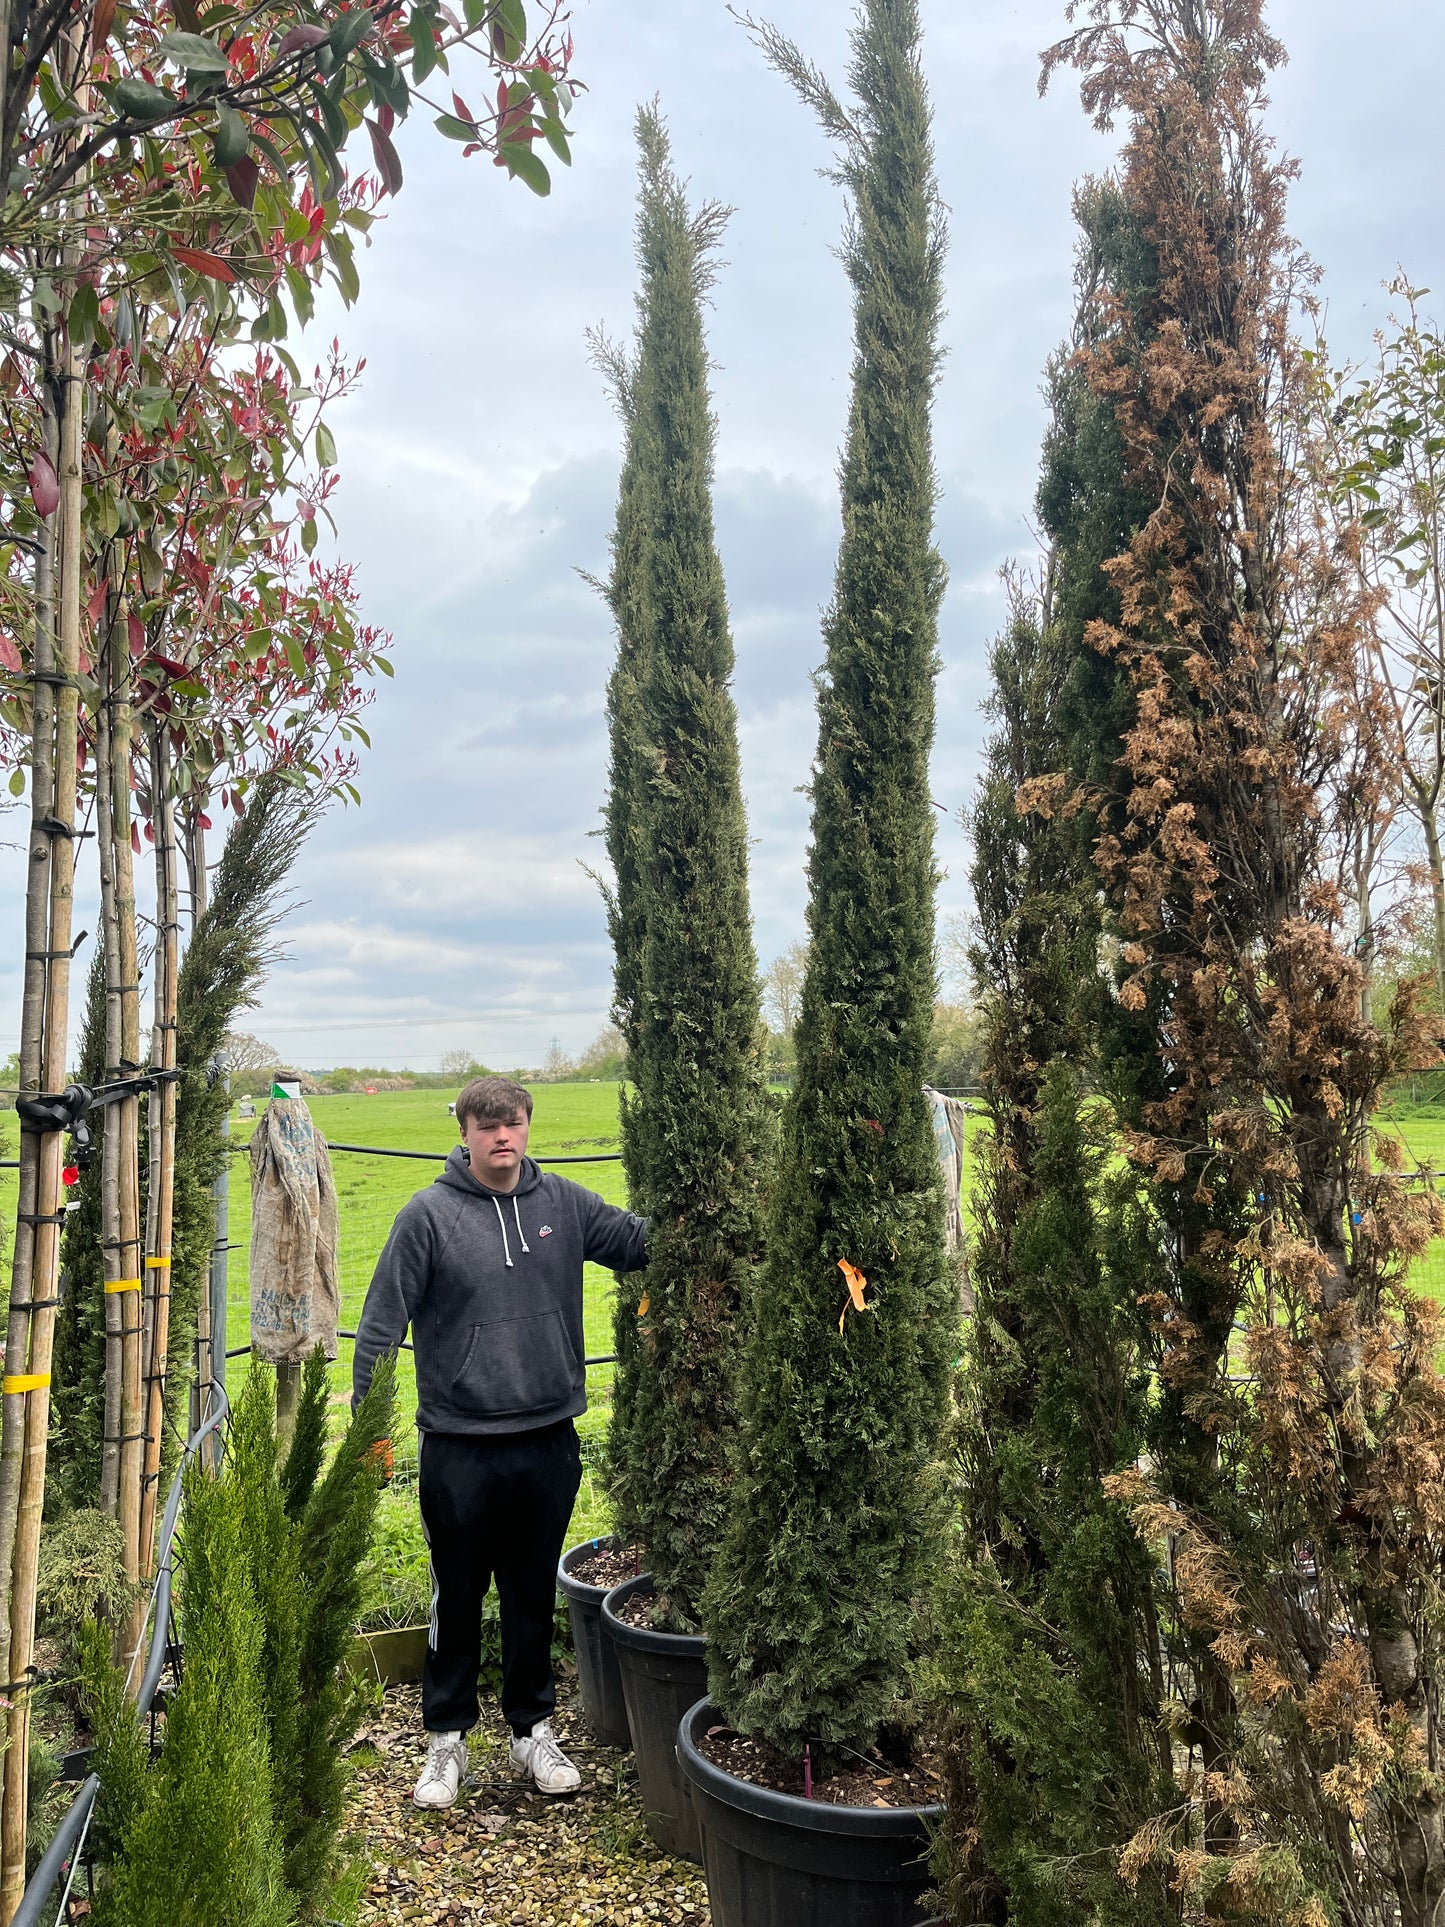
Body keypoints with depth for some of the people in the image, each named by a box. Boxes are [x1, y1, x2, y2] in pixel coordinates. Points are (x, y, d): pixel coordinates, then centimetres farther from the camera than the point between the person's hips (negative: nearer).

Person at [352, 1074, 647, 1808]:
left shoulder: (564, 1203, 0)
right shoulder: (429, 1215, -9)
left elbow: (642, 1243, 10)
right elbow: (381, 1322, -6)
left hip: (550, 1442, 3)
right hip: (459, 1449, -3)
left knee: (535, 1595, 17)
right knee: (457, 1596, 12)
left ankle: (533, 1728, 35)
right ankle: (446, 1738, 32)